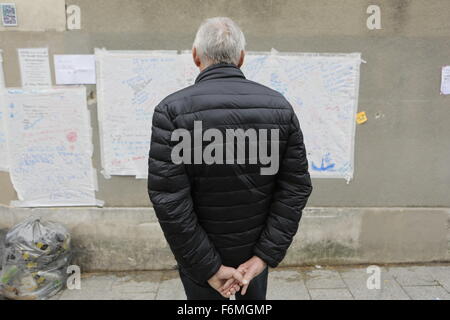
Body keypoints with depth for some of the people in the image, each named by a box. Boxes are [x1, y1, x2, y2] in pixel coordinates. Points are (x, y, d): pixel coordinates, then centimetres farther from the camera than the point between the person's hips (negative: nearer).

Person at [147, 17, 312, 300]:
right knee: (253, 296, 28)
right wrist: (264, 257, -9)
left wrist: (208, 267, -15)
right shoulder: (279, 106, -10)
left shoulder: (173, 110, -20)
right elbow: (296, 188, -11)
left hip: (201, 254, -2)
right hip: (253, 248, 3)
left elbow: (169, 201, -24)